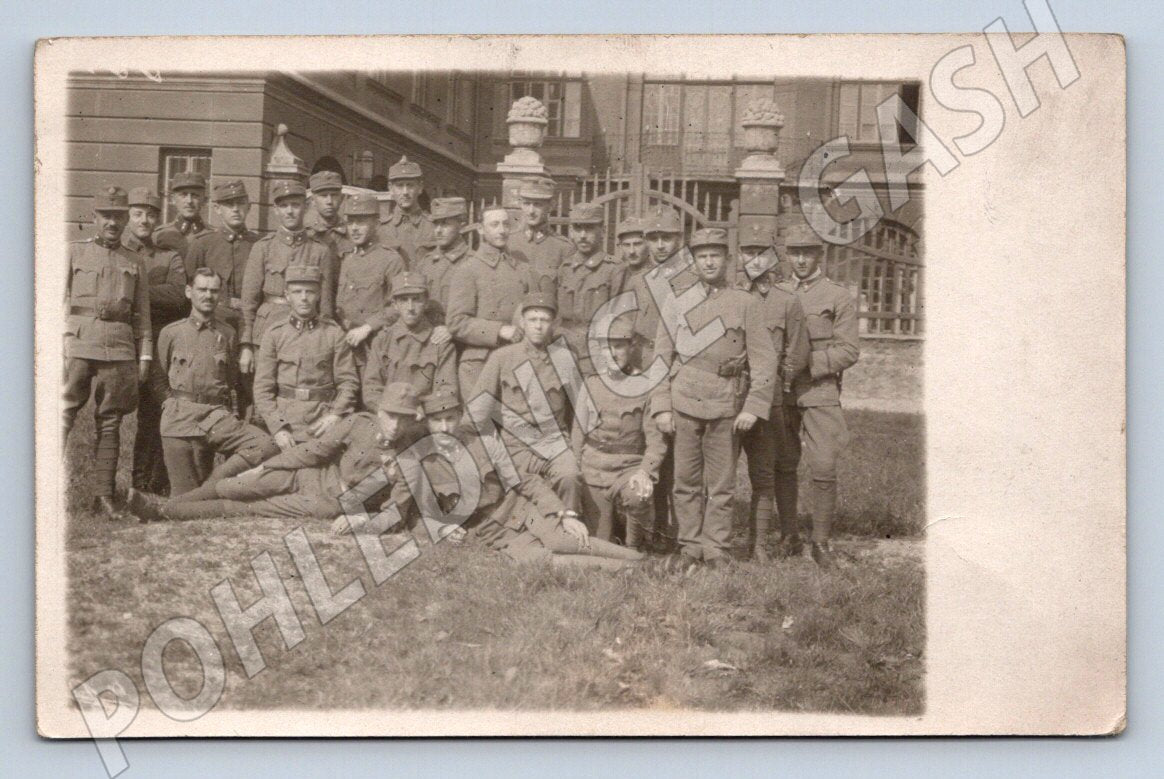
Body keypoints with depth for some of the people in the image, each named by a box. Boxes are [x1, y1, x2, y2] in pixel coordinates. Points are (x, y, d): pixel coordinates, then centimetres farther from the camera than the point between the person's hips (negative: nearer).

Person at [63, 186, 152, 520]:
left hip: (120, 351, 2)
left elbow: (142, 315, 17)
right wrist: (59, 346, -4)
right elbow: (57, 300, 6)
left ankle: (104, 495, 5)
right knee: (61, 416, -8)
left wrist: (145, 356, 9)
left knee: (110, 424, 3)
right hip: (78, 345, -2)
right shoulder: (74, 252, 10)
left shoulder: (134, 262, 17)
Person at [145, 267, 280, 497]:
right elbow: (159, 380, 16)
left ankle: (213, 483, -14)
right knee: (184, 494, -10)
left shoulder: (227, 334, 14)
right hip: (179, 418, -1)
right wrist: (174, 404, 3)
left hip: (217, 413, 2)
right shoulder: (171, 333, 11)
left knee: (268, 446, -25)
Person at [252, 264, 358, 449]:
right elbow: (263, 388, 2)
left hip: (323, 425, 0)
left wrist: (336, 415, -11)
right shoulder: (274, 334, 4)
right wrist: (278, 429, -8)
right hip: (285, 422, 0)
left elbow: (348, 381, 4)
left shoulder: (333, 332, 4)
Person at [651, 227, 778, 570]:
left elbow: (764, 361, 2)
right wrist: (662, 407, 1)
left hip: (727, 407, -1)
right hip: (684, 404, 1)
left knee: (721, 484, 3)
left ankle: (716, 550, 11)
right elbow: (661, 359, 9)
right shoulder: (675, 304, 10)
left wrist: (753, 408, -6)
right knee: (686, 481, 4)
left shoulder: (745, 304, 5)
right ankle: (690, 546, 14)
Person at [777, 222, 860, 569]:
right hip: (781, 393, 3)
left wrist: (807, 363, -14)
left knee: (824, 469, -8)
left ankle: (822, 542, 3)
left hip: (820, 392, -3)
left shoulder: (838, 297, 1)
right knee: (783, 466, 6)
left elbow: (849, 350, -4)